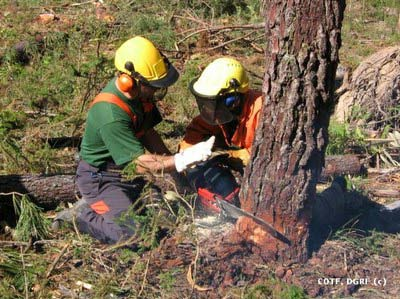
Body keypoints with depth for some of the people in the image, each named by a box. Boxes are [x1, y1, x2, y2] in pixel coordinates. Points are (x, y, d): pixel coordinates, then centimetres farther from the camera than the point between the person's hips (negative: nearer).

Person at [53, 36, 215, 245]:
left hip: (126, 172, 9)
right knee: (131, 234, -24)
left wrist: (174, 168, 1)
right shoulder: (110, 114, -32)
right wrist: (181, 160, -33)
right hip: (101, 179, -9)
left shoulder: (141, 93, -6)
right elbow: (140, 163, -29)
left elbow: (147, 132, 8)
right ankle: (81, 215, 1)